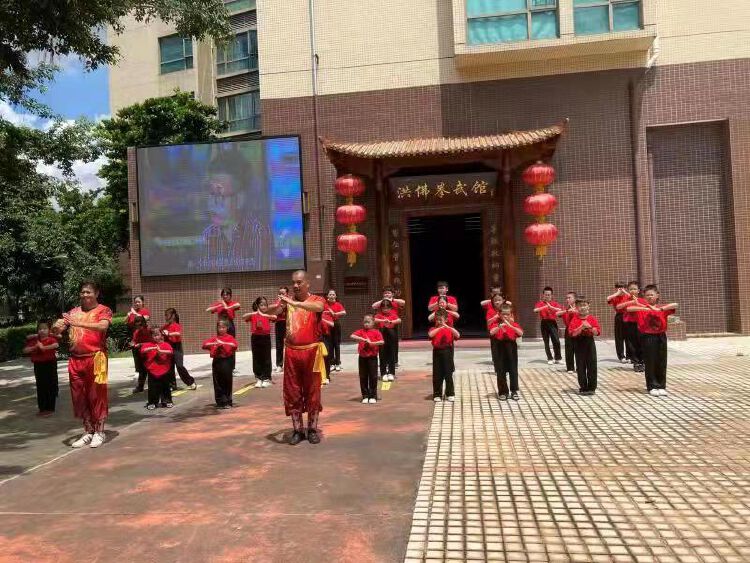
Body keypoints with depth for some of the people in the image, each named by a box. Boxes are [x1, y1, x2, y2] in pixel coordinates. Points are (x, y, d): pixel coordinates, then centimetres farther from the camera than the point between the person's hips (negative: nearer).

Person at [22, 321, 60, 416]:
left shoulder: (51, 339, -8)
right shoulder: (34, 340, 9)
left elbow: (56, 345, -30)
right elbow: (25, 350, 5)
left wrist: (43, 347, -30)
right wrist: (34, 347, -11)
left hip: (50, 364, -5)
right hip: (38, 365, 5)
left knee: (50, 386, 0)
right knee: (40, 387, 10)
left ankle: (50, 408, 8)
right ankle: (42, 408, 20)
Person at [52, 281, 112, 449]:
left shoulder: (103, 310, -1)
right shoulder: (73, 312, 14)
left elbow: (103, 326, -21)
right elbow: (57, 330, 10)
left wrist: (79, 323, -31)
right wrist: (57, 326, -15)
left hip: (95, 358, -5)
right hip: (75, 359, 5)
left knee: (97, 395, 0)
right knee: (80, 396, 9)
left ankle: (99, 432, 11)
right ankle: (88, 432, 21)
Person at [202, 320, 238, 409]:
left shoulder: (229, 338, 2)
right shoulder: (214, 338, 13)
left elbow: (234, 345, -17)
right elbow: (204, 344, 2)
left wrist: (223, 344, -21)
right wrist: (213, 344, -14)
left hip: (226, 361, -3)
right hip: (216, 361, 4)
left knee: (227, 382, 0)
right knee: (218, 383, 5)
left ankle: (228, 402, 7)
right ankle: (220, 402, 13)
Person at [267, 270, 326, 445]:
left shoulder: (316, 299, -2)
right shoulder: (288, 301, 7)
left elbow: (319, 307, -27)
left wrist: (294, 303, -37)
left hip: (311, 351, -3)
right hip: (291, 352, 3)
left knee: (312, 391, 6)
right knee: (292, 392, 6)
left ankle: (312, 429, 18)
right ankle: (297, 430, 17)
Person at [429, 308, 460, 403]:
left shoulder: (449, 329, 4)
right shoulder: (434, 329, 4)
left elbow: (457, 335, -16)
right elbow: (430, 335, -19)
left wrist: (447, 326, -23)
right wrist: (440, 327, -24)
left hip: (447, 352, 0)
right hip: (437, 352, 1)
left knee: (448, 374, 3)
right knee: (437, 375, 5)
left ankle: (450, 394, 13)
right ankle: (437, 394, 15)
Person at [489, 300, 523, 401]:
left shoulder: (514, 324, 3)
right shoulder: (496, 323, -1)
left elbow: (521, 333, -15)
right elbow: (491, 333, -20)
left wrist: (511, 326, -27)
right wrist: (500, 326, -33)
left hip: (511, 347, 1)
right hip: (500, 348, -1)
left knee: (513, 370, 5)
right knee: (501, 371, 3)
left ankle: (514, 391, 14)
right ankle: (503, 392, 12)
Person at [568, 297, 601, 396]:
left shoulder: (592, 318, 2)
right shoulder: (575, 319, -2)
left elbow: (597, 332, -3)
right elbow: (572, 333, -11)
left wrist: (590, 327, -19)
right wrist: (581, 327, -21)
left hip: (590, 342, 1)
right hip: (579, 343, -1)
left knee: (592, 365, 2)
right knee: (581, 366, 3)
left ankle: (591, 387, 11)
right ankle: (583, 388, 12)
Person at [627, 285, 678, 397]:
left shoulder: (662, 308, 3)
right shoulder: (642, 308, -1)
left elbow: (675, 305, -15)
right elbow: (628, 309, -18)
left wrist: (659, 309, -26)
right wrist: (644, 308, -25)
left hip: (660, 337, 2)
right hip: (647, 338, -2)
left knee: (661, 362, 7)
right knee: (650, 363, 3)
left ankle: (661, 386, 18)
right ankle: (652, 387, 12)